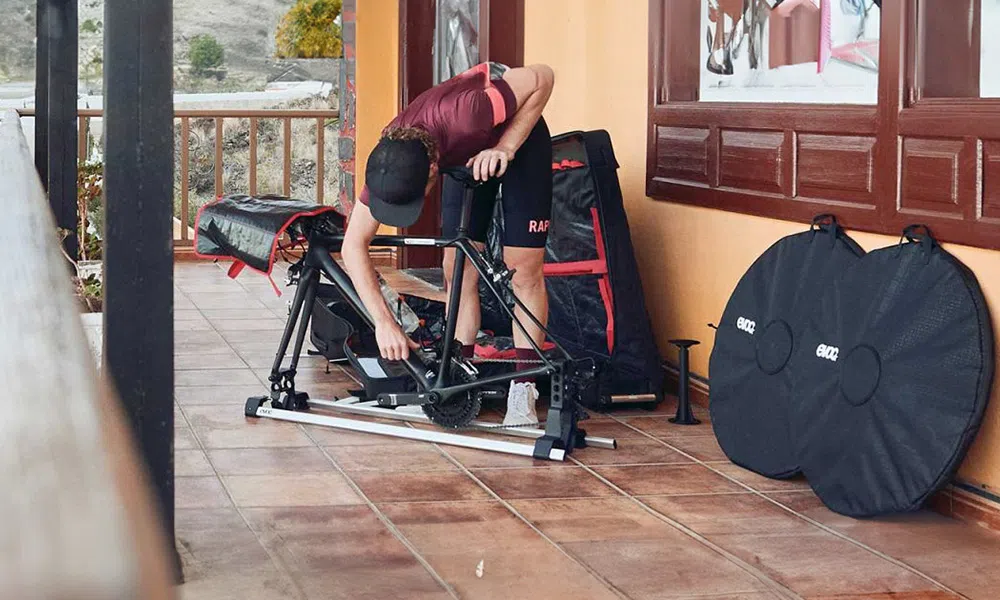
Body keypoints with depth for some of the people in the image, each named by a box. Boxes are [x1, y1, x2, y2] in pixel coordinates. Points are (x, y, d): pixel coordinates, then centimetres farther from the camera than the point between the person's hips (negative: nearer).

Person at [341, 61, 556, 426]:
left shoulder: (460, 115, -46)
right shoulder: (387, 164, -29)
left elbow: (543, 77, -33)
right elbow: (353, 246, -22)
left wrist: (505, 148, -36)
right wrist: (383, 322, -30)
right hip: (465, 154, 4)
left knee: (524, 270, -6)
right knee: (457, 269, -5)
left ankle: (523, 391, 1)